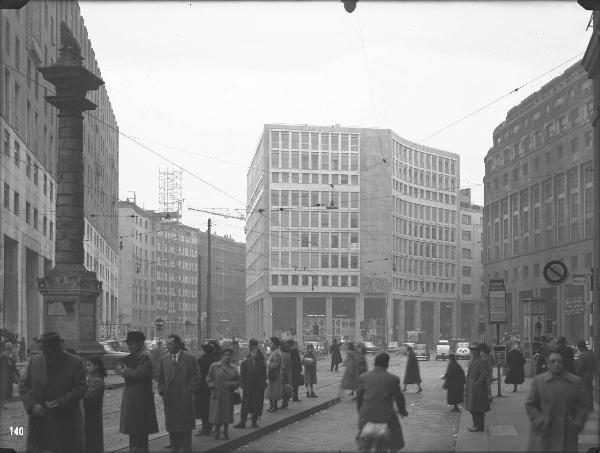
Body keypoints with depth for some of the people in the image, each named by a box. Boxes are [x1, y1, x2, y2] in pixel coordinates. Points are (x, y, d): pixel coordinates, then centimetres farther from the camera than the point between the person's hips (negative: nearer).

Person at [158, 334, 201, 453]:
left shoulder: (189, 359, -3)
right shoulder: (164, 359, 10)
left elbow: (196, 377, -3)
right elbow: (160, 377, 17)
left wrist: (188, 391, -10)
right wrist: (162, 390, 3)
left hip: (184, 399, -4)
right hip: (169, 398, 4)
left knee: (185, 424, 2)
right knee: (171, 423, 6)